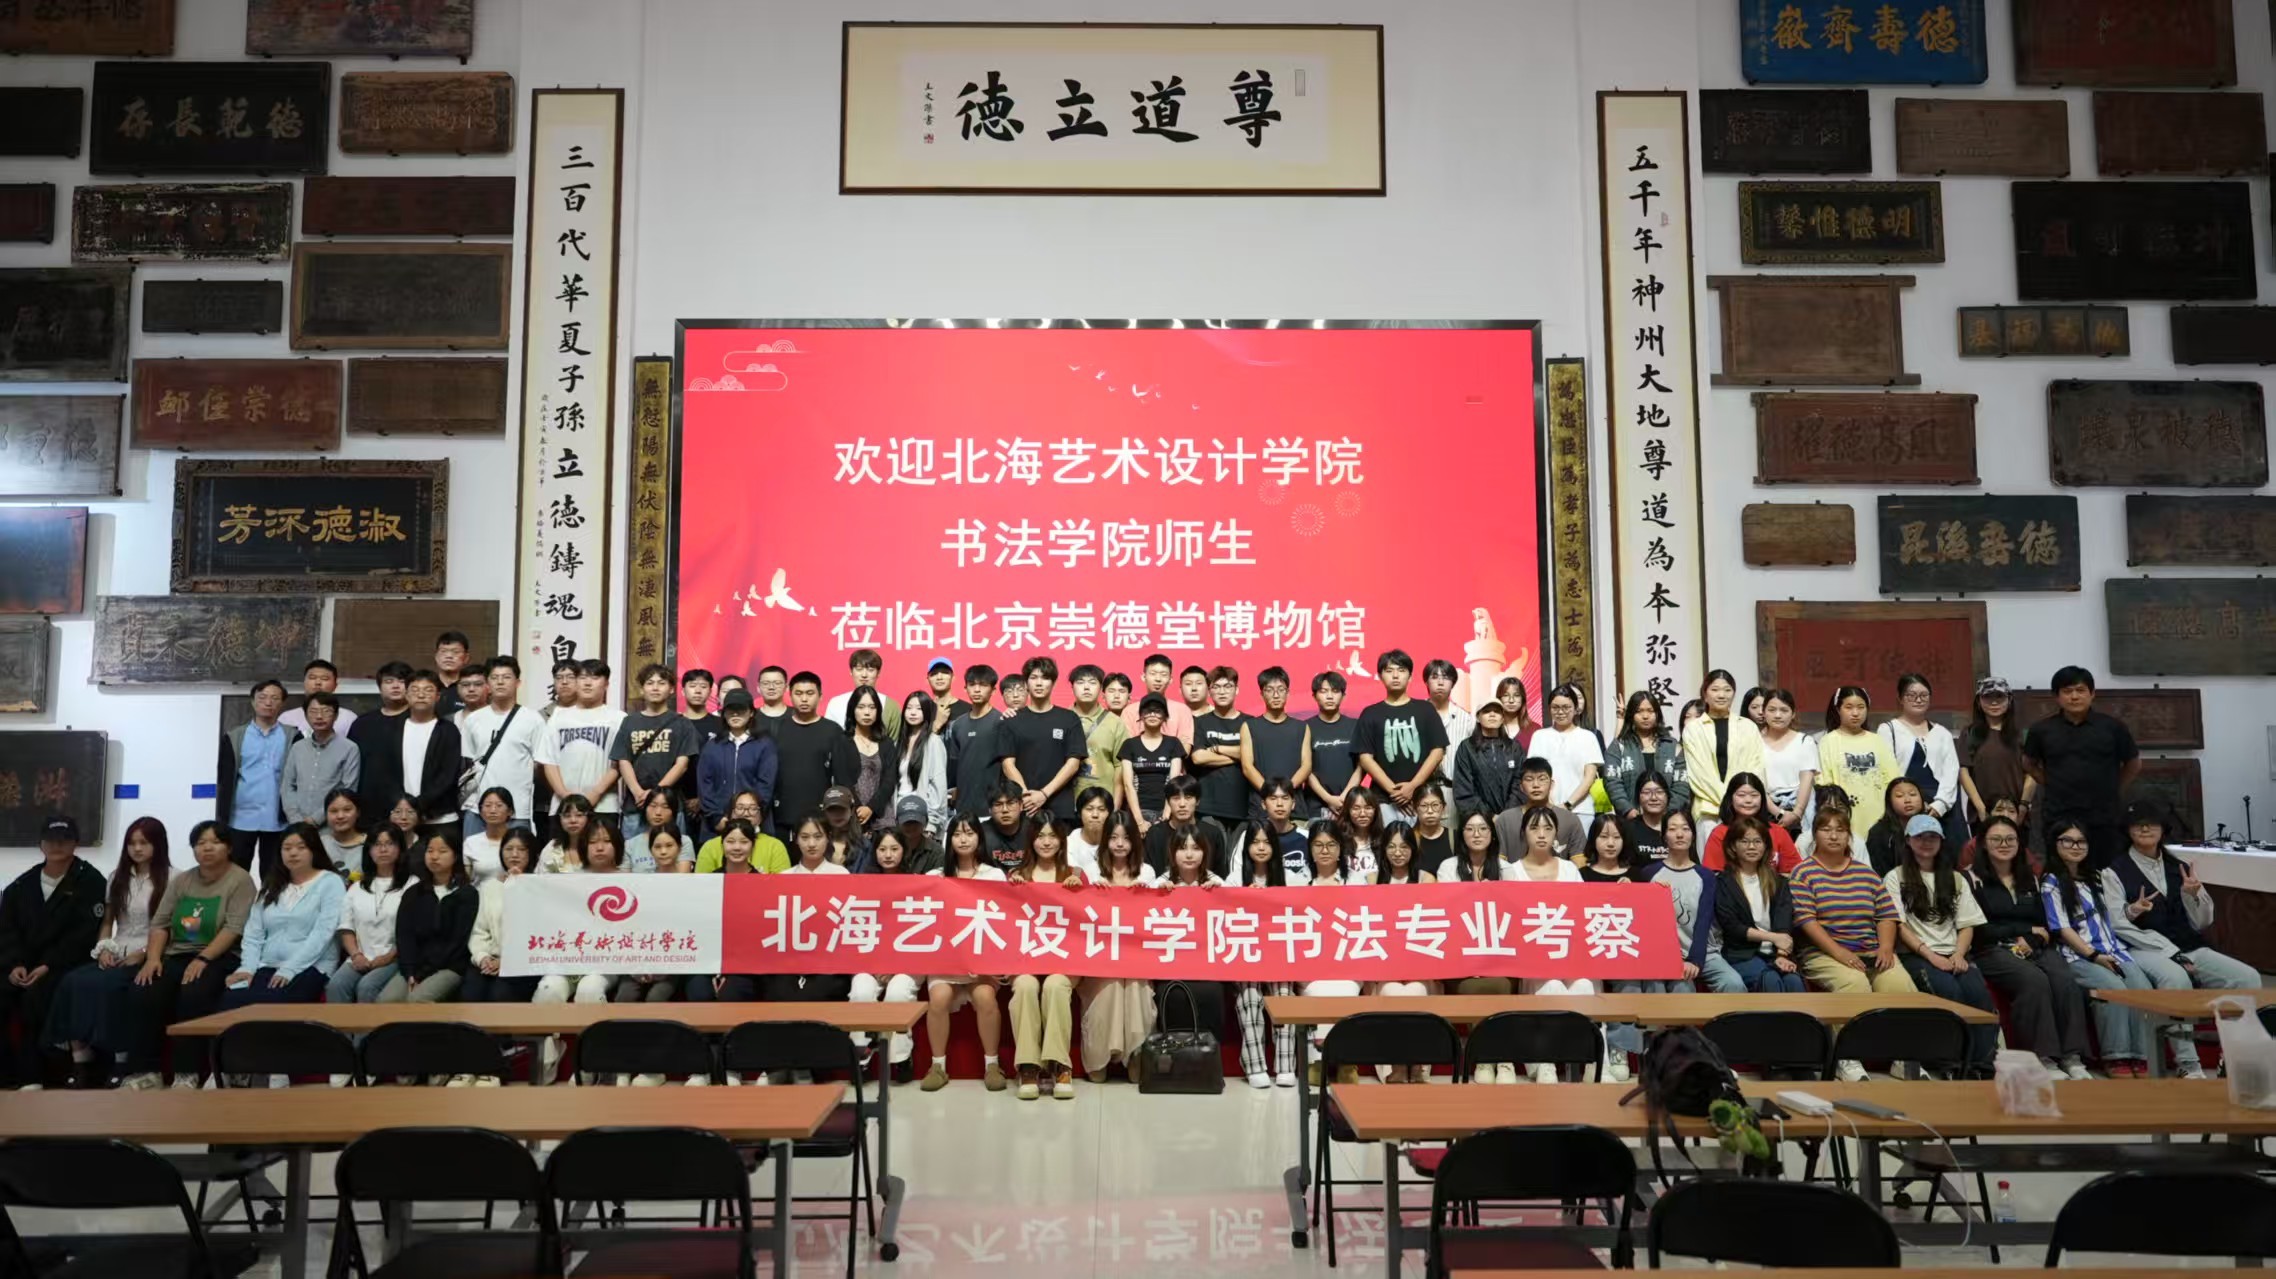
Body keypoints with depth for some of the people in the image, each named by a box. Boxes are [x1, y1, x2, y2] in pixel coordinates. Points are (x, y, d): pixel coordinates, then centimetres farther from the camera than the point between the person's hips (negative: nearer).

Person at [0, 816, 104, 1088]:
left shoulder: (90, 881, -1)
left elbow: (84, 933, -9)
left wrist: (48, 966, -17)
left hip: (65, 964, -5)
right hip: (23, 962, 5)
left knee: (34, 996, -31)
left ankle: (30, 1076, -24)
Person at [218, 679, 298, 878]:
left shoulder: (292, 738, 4)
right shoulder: (234, 737, 6)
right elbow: (224, 781, 4)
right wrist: (221, 820, -2)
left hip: (278, 820, -1)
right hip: (241, 819, 1)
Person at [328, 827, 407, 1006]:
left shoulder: (411, 886, 4)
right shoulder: (357, 887, 22)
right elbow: (346, 927, 15)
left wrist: (388, 957, -14)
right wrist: (356, 955, -4)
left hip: (395, 959, -4)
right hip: (361, 959, 4)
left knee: (366, 987, -31)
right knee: (335, 985, -25)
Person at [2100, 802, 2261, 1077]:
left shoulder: (2179, 868, 19)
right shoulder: (2115, 872, 4)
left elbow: (2202, 923, 17)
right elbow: (2119, 926, -6)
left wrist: (2193, 895, -5)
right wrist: (2171, 952, -15)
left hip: (2190, 948, 5)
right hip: (2145, 951, -5)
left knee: (2248, 978, -20)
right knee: (2176, 979, -37)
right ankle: (2189, 1066, -34)